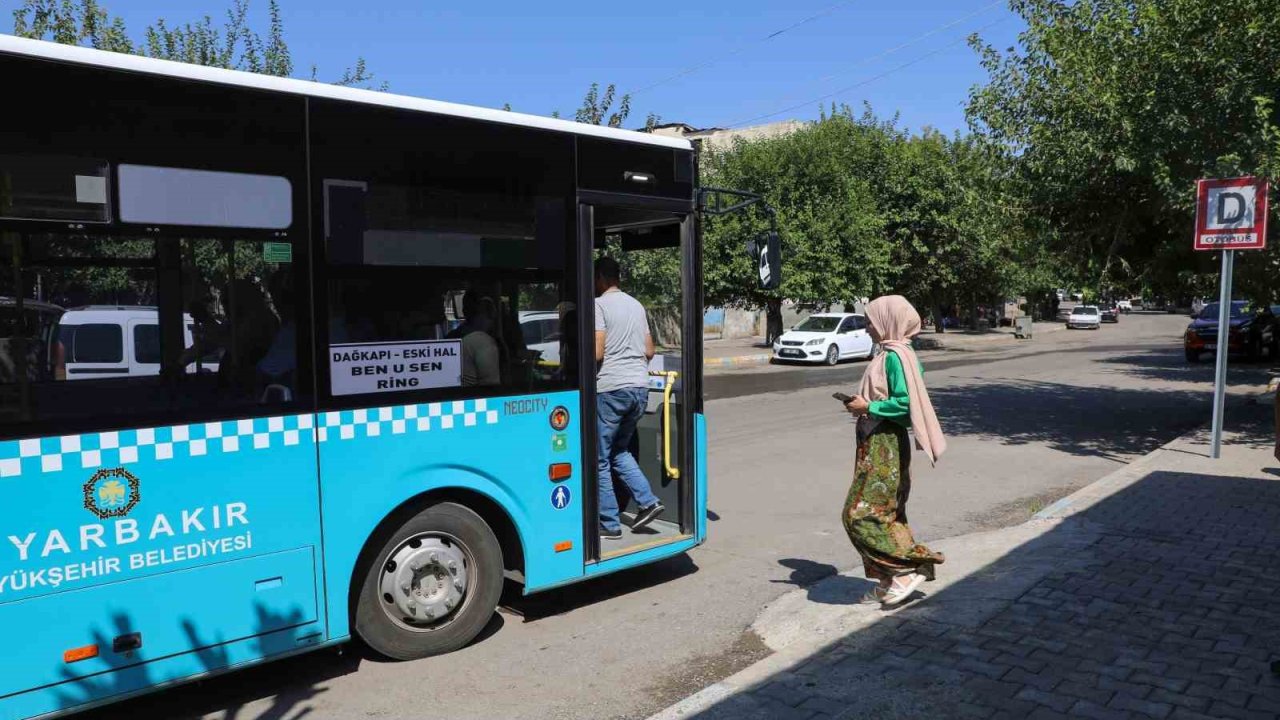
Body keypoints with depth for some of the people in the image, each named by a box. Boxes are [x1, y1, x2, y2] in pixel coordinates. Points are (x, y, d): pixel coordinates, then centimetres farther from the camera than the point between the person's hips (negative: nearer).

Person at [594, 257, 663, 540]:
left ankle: (609, 524, 6)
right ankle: (648, 501, 10)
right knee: (620, 450, 22)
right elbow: (649, 351, 18)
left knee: (600, 459, 3)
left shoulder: (599, 305, -6)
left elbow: (596, 353, -14)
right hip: (640, 387, 8)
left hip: (610, 389, -7)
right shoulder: (637, 305, 16)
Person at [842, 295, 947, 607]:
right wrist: (864, 405, 11)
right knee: (884, 513, 13)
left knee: (862, 514, -8)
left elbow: (905, 402, -24)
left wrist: (869, 407, -16)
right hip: (879, 444, 10)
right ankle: (890, 581, 21)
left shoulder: (895, 356, -17)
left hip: (884, 445, -10)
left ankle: (911, 567, 0)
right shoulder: (891, 353, 13)